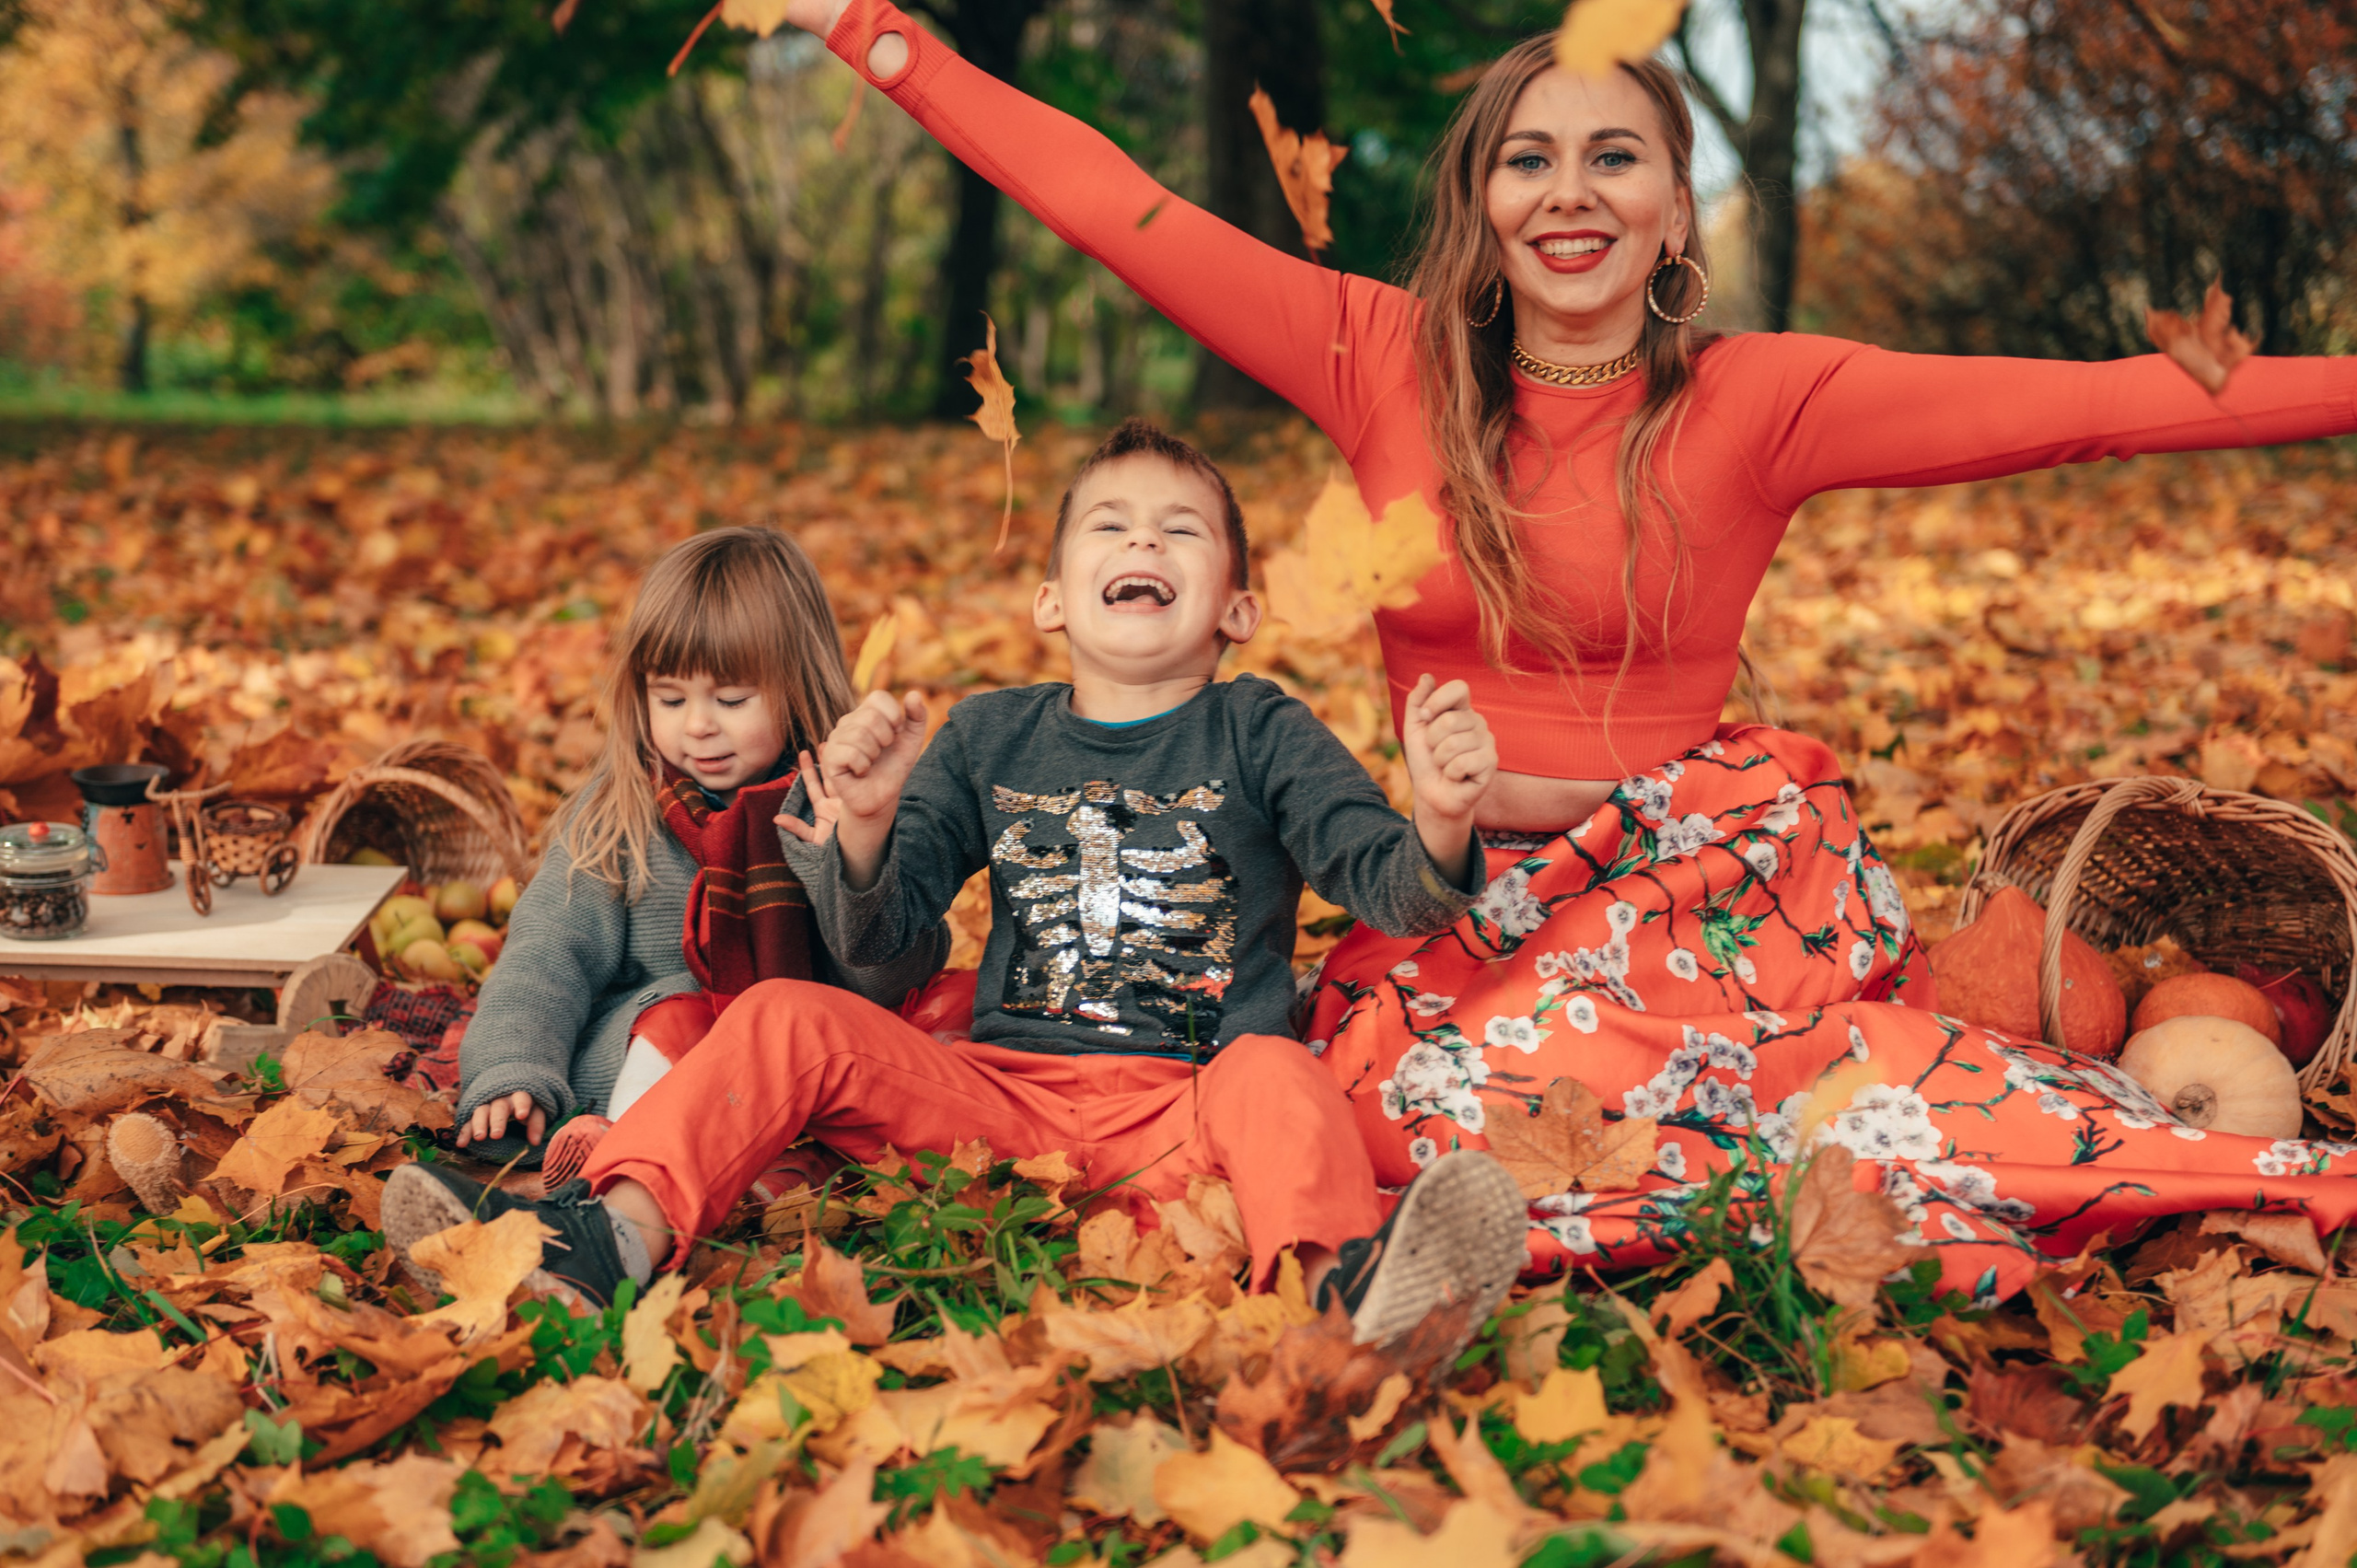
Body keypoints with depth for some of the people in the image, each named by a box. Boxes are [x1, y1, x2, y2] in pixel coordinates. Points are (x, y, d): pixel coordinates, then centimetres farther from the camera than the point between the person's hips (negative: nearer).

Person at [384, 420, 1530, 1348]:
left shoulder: (1260, 735, 7)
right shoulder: (989, 737, 15)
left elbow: (1390, 888, -5)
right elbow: (872, 939, 10)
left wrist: (1440, 825, -29)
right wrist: (864, 823, -12)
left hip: (1185, 1112, -3)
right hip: (999, 1087, 4)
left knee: (1275, 1072, -35)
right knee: (788, 1021, -12)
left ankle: (1345, 1279, -65)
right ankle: (618, 1229, -30)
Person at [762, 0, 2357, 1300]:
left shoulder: (1756, 402, -3)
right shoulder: (1390, 359, 2)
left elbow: (2089, 403, -10)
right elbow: (1111, 203, 1)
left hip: (1701, 890, -2)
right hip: (1459, 901, 2)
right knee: (1432, 1093, -28)